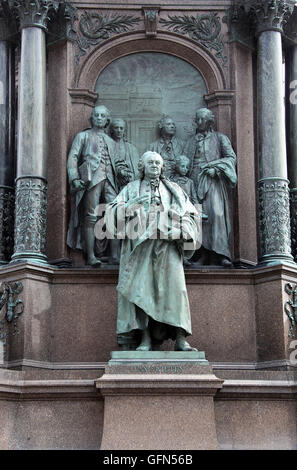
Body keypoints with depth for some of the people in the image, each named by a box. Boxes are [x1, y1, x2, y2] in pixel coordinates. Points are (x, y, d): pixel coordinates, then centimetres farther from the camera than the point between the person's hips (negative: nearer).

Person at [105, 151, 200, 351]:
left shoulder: (173, 189, 21)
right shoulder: (131, 188, 18)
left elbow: (191, 215, 15)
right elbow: (113, 212, 6)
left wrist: (180, 230, -4)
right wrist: (132, 205, -12)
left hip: (167, 246, 1)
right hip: (140, 245, 0)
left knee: (174, 287, -12)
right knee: (141, 289, -11)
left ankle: (180, 339, -14)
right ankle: (146, 338, -11)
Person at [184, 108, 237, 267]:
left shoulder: (220, 138, 11)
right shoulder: (192, 142, 22)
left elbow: (231, 157, 2)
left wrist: (215, 167, -11)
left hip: (212, 181, -4)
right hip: (195, 181, 4)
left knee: (216, 212, -20)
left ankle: (222, 254, -25)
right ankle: (205, 256, -9)